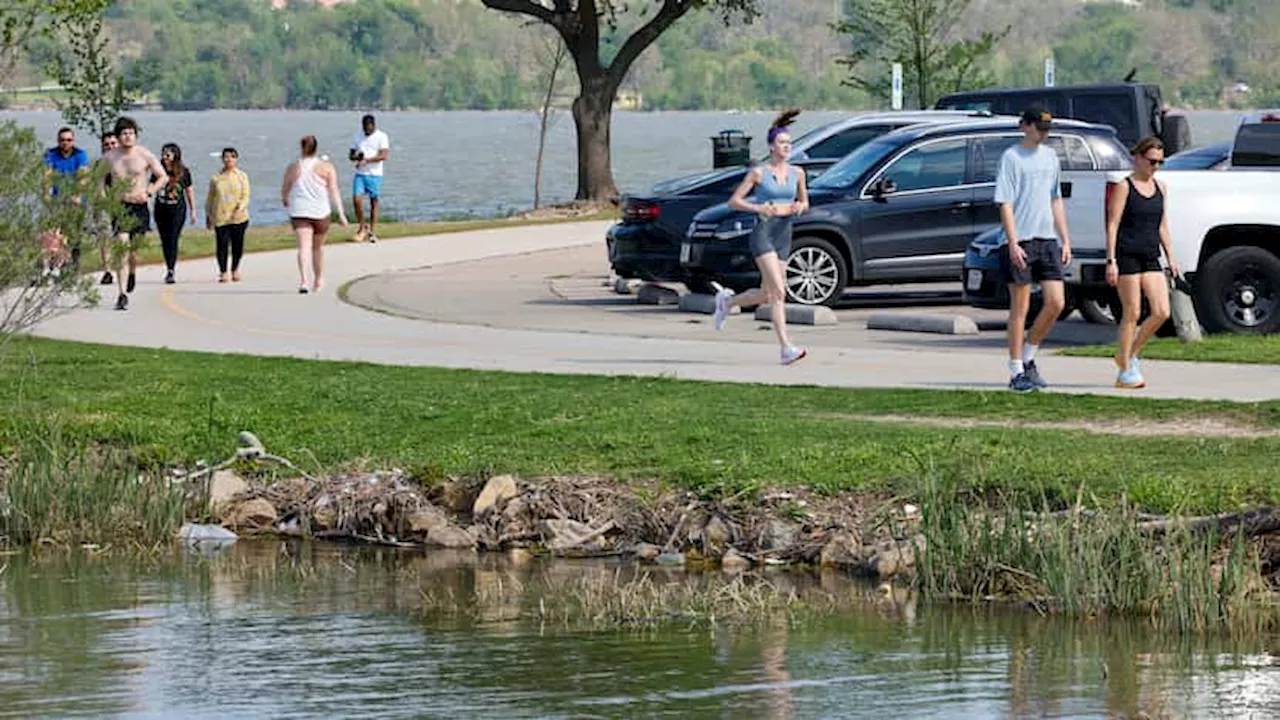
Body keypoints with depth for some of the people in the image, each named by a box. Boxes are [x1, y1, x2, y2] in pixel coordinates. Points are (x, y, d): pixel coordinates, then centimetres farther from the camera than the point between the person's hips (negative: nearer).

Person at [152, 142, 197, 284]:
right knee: (165, 240, 7)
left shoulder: (183, 172, 1)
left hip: (178, 210, -3)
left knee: (173, 239, -12)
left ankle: (170, 272, -17)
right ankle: (169, 269, 21)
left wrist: (193, 211, 10)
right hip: (161, 209, 3)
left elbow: (189, 191, 8)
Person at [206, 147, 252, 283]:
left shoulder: (242, 176, 8)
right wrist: (208, 215, 14)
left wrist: (240, 208, -15)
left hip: (238, 217, 0)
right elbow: (210, 198, 16)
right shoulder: (216, 177, 9)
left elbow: (245, 196, 2)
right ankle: (223, 272, 5)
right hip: (220, 218, 0)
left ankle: (235, 269, 24)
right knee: (222, 245, -7)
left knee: (237, 245, 2)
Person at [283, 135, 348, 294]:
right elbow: (334, 191, -5)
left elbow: (284, 190, 10)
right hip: (320, 212, 1)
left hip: (299, 213, -1)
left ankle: (303, 279, -33)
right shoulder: (326, 167, 0)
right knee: (317, 248, 18)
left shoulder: (293, 168, 1)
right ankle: (317, 282, 31)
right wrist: (341, 213, -5)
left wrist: (285, 201, 32)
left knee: (304, 247, -11)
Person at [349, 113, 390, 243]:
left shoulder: (381, 137, -2)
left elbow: (383, 156, -13)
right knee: (356, 199, -11)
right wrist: (356, 156, -10)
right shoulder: (358, 137, 11)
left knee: (374, 202, 1)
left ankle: (372, 232, 8)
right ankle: (361, 228, 4)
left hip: (375, 174, -3)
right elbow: (351, 154, 14)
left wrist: (366, 160, -21)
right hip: (360, 174, 3)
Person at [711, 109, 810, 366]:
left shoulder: (797, 173, 8)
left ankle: (727, 301, 41)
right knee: (778, 292, -16)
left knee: (766, 294, 12)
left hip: (784, 237, 6)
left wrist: (799, 206, -4)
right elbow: (734, 200, -2)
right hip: (763, 233, -6)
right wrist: (759, 208, -17)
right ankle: (786, 348, -19)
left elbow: (805, 202, 20)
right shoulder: (759, 173, -5)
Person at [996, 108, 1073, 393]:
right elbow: (1005, 203, -9)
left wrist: (1065, 240, 15)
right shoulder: (1012, 157, -5)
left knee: (1056, 303, -2)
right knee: (1021, 307, -1)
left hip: (1047, 240, 6)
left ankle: (1028, 358, 15)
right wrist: (1013, 243, -17)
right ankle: (1017, 372, 6)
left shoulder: (1050, 156, 14)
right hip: (1021, 241, -6)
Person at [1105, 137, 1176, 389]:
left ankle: (1129, 355, 15)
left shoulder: (1160, 188, 14)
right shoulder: (1124, 187, -4)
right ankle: (1125, 372, 3)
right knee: (1132, 313, -4)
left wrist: (1171, 258, 13)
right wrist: (1111, 261, -13)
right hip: (1127, 255, -6)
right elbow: (1112, 225, -7)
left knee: (1161, 312, -4)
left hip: (1151, 258, 6)